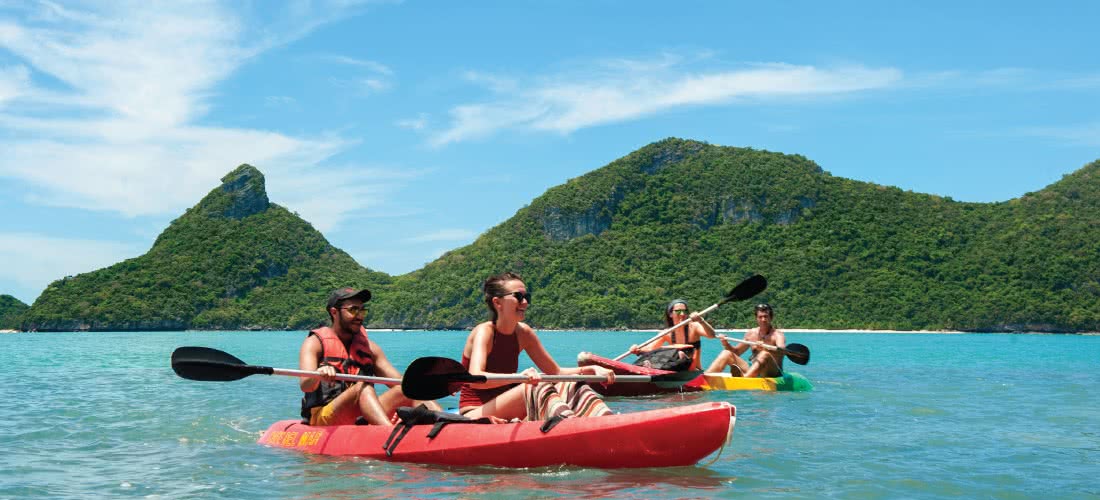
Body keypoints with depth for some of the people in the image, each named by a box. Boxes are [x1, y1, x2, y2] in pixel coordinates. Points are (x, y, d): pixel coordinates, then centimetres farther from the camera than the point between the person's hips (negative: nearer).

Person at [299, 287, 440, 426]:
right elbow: (305, 386, -15)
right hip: (323, 417, -5)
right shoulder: (315, 342, 3)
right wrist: (318, 374, -39)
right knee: (363, 387, -31)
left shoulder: (369, 347, 19)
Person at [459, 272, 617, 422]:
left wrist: (592, 370, -8)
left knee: (570, 386, -12)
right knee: (535, 386, -30)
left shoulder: (523, 333, 6)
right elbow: (474, 378, -32)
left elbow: (556, 372, 9)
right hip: (474, 416, -7)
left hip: (506, 417, 7)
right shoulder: (484, 332, -14)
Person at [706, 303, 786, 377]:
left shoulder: (777, 334, -5)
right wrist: (727, 345, -2)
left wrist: (766, 348, -48)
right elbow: (736, 352, 20)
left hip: (774, 372, -6)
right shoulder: (751, 333, 12)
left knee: (765, 355, -36)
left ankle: (744, 378, -65)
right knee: (726, 353, -5)